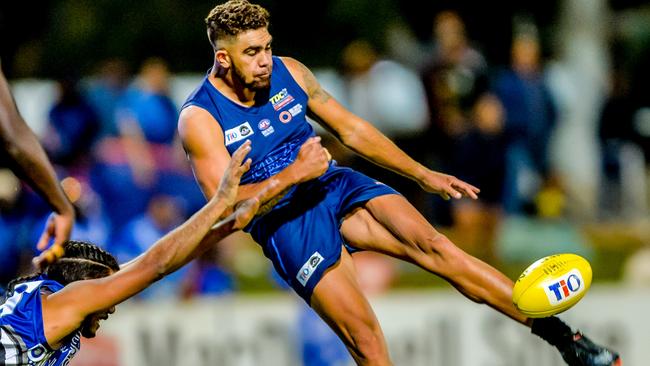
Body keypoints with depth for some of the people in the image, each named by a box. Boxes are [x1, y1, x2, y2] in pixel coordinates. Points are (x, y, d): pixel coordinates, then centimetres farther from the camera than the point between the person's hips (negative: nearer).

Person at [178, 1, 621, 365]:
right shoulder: (200, 119, -12)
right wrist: (293, 176, -27)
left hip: (335, 185, 4)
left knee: (432, 244, -18)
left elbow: (351, 130, 12)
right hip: (281, 219, -4)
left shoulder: (288, 72, 2)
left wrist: (423, 175, 10)